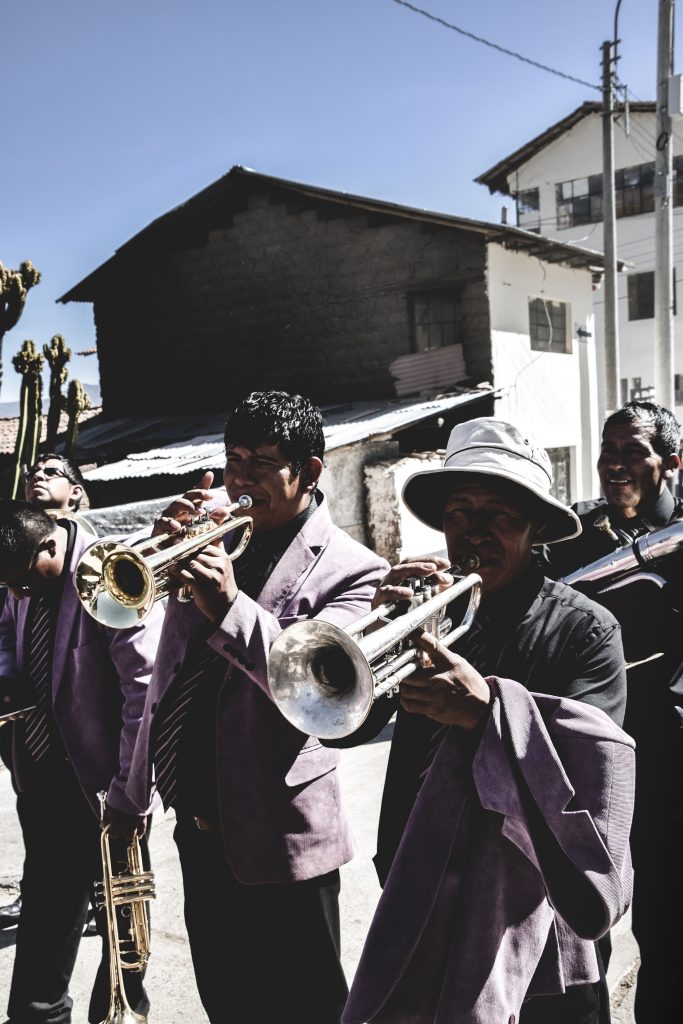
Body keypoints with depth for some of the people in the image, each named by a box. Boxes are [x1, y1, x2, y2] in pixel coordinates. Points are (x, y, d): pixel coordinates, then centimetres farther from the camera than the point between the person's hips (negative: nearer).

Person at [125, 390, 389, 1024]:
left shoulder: (349, 569, -12)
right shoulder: (214, 535, 6)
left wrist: (231, 607, -34)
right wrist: (163, 542, -16)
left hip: (273, 837, -6)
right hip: (196, 823, 6)